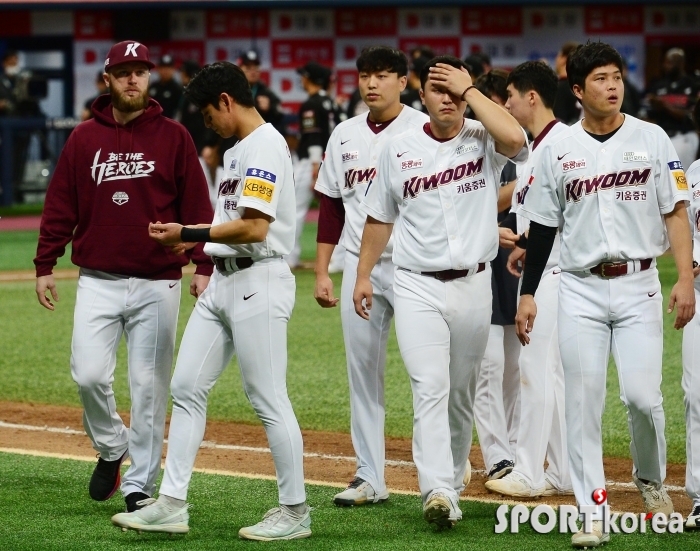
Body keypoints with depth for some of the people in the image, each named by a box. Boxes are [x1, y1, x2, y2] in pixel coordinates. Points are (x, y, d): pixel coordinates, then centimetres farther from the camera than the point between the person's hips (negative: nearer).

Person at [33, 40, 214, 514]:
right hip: (98, 280, 1)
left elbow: (197, 205, 0)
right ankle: (111, 448, 17)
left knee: (149, 385, 1)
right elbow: (60, 206, 9)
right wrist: (45, 266, 4)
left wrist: (203, 266, -8)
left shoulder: (173, 137, 2)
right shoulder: (85, 138, 7)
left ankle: (140, 484, 10)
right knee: (90, 374, -10)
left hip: (158, 283, -1)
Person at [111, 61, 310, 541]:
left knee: (268, 399, -4)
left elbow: (254, 228, -22)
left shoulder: (264, 146, -15)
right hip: (223, 281, 11)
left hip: (258, 281, -11)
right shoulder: (240, 149, 17)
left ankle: (295, 511, 5)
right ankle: (172, 505, 9)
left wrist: (190, 234, -14)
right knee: (187, 387, 7)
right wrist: (196, 241, 16)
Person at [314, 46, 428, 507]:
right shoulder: (345, 135, 12)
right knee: (363, 373, 7)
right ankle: (370, 478, 13)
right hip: (359, 265, 6)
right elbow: (332, 206, 16)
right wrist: (322, 271, 11)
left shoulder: (424, 131, -5)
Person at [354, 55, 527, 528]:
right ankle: (438, 492, -23)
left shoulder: (484, 142, -1)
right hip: (418, 287, 0)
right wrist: (364, 274, 11)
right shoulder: (399, 151, 6)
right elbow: (381, 217, 15)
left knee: (462, 394, 11)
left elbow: (515, 138, -26)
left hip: (473, 286, 0)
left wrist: (471, 90, -15)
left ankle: (453, 483, 25)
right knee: (430, 388, -13)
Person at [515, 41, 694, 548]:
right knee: (583, 403, -1)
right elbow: (543, 226, 9)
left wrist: (685, 278, -9)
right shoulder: (558, 150, 5)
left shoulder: (651, 139, 3)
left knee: (642, 394, -10)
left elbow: (675, 211, 1)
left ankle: (651, 480, 19)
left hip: (638, 285, -1)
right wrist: (527, 294, 6)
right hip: (581, 290, 1)